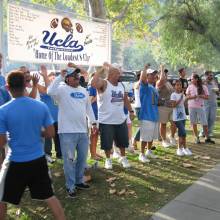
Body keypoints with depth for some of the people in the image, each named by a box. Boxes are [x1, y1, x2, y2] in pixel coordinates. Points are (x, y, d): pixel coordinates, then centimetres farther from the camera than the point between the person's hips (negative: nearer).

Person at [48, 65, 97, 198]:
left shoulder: (83, 90, 12)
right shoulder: (62, 89, -9)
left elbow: (89, 107, 18)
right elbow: (50, 91, -30)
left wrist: (93, 122, 13)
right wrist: (60, 76, -26)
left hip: (83, 130, 6)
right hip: (67, 132, -6)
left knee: (82, 158, 16)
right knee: (69, 160, 3)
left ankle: (79, 181, 33)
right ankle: (70, 186, 15)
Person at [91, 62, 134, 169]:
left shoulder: (121, 85, 8)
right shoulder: (103, 83, -13)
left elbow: (125, 99, 19)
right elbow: (93, 83, -35)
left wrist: (131, 110, 14)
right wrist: (102, 69, -29)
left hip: (121, 120, 6)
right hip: (106, 121, -6)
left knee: (123, 141, 17)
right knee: (107, 143, 7)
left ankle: (123, 158, 39)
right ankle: (108, 159, 29)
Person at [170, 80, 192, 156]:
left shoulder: (183, 94, 10)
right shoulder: (173, 95, -10)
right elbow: (174, 105, -18)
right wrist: (180, 98, -22)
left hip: (183, 116, 7)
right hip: (177, 117, -6)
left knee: (181, 133, 9)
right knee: (183, 132, -11)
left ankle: (180, 148, 16)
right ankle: (184, 148, 1)